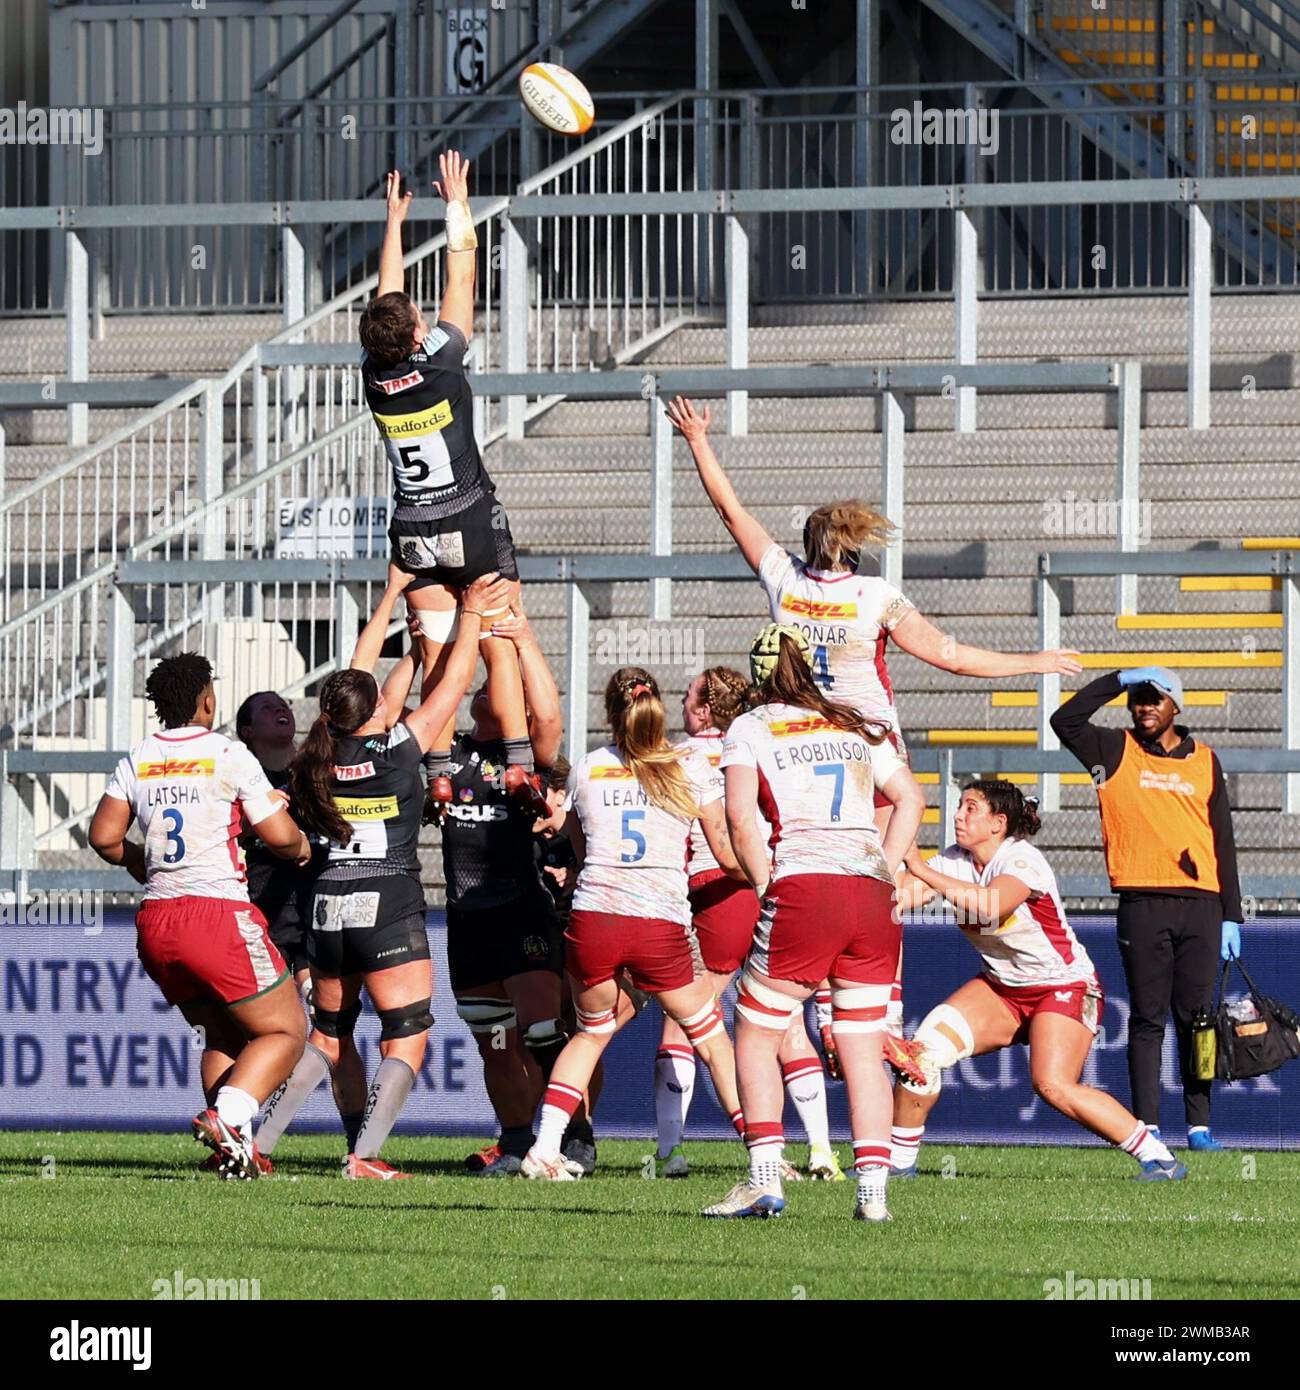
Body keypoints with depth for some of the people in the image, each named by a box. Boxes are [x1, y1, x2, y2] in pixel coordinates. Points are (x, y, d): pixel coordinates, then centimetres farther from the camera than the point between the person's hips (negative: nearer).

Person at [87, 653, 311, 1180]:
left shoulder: (137, 761, 10)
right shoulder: (228, 755, -3)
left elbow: (104, 837, 8)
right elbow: (280, 836, -3)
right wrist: (304, 847, 20)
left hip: (154, 921, 6)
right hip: (218, 914, -6)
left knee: (223, 1036, 18)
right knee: (285, 1031, 4)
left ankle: (236, 1152, 0)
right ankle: (227, 1116, -20)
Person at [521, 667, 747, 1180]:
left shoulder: (585, 769, 12)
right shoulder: (693, 768, 6)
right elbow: (726, 852, 13)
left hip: (591, 921, 2)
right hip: (663, 926, -2)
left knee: (591, 1032, 25)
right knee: (708, 1032, 18)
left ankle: (544, 1148, 12)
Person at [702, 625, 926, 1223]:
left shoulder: (751, 728, 8)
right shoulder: (856, 728, 21)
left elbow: (739, 817, -5)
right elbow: (911, 799, 21)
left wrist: (767, 889, 1)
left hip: (803, 887, -4)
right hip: (871, 893, 4)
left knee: (756, 1031, 8)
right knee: (864, 1047, 7)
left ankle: (764, 1179, -3)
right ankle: (873, 1190, -1)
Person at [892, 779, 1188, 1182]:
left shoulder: (1023, 860, -22)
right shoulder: (955, 861, -2)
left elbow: (988, 905, -43)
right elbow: (900, 895, -17)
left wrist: (922, 870, -40)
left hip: (1064, 987, -7)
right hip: (1001, 989, 7)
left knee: (1054, 1085, -25)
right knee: (929, 1043, -12)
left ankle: (1157, 1157, -15)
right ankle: (898, 1160, 1)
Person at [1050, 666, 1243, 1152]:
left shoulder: (1204, 760, 14)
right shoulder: (1116, 752, 10)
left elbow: (1223, 840, 14)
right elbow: (1065, 721, -6)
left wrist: (1231, 915, 9)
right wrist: (1119, 680, -5)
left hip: (1200, 903, 2)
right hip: (1142, 905, -2)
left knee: (1197, 1017, 1)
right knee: (1147, 1019, -1)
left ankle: (1200, 1124, 3)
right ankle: (1146, 1126, -2)